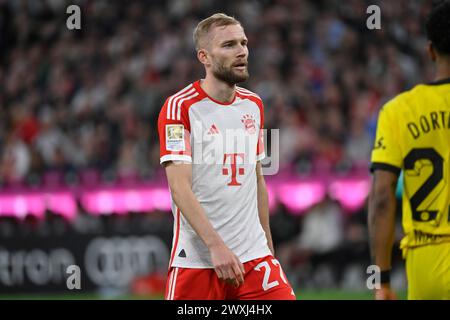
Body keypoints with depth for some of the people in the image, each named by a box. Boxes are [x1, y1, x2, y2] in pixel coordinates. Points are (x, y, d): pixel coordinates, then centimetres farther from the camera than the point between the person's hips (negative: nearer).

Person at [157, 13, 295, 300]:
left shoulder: (253, 105, 13)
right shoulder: (180, 107, -8)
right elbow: (180, 188, -16)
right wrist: (216, 245, -23)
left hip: (254, 255, 5)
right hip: (196, 261, -5)